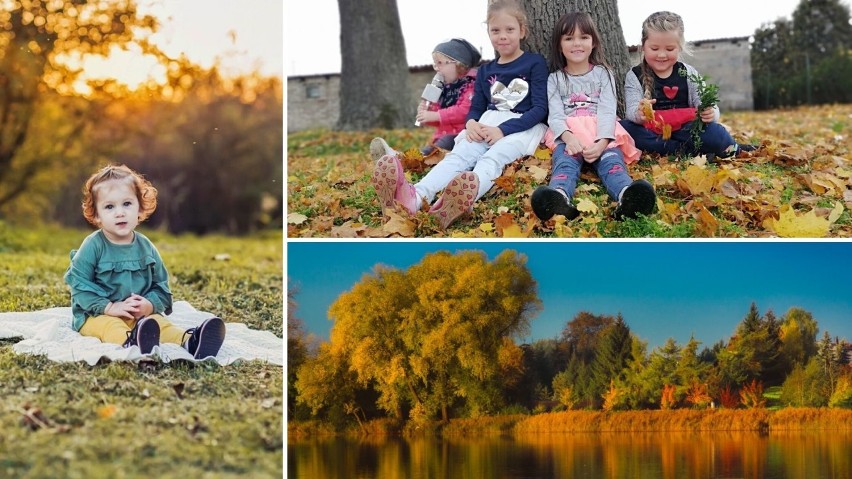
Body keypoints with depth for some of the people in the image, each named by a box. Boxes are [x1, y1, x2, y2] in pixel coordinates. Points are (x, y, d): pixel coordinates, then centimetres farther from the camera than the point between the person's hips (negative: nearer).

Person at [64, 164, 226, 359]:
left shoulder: (146, 248, 7)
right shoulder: (93, 246, -6)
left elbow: (160, 286, 12)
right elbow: (79, 286, -10)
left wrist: (150, 305, -10)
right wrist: (110, 307, -20)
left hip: (141, 315, 3)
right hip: (98, 315, -3)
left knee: (160, 323, -24)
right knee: (111, 327, -34)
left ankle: (190, 342, -52)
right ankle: (131, 343, -67)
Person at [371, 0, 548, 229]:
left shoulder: (535, 63, 3)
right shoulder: (485, 71, 20)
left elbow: (540, 109, -5)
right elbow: (476, 107, 17)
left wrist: (503, 130, -18)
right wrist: (471, 123, -10)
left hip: (523, 127, -4)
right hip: (487, 126, 4)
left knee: (492, 158, -36)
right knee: (461, 154, -28)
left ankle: (464, 198, -71)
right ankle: (416, 196, -59)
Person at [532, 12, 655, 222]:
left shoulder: (603, 74, 16)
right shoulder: (555, 79, 17)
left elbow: (607, 112, 0)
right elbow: (555, 115, 1)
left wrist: (601, 143, -21)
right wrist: (568, 137, -23)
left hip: (602, 136, 0)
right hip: (569, 137, 0)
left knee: (611, 160, -33)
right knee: (565, 161, -34)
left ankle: (628, 197, -69)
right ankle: (559, 197, -71)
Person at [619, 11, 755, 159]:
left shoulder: (688, 74, 6)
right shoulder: (635, 76, 2)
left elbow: (707, 105, 1)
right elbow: (631, 111, -11)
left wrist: (710, 113, -25)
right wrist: (639, 114, -37)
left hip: (685, 130, 0)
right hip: (651, 133, 0)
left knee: (714, 133, -32)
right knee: (624, 129, -33)